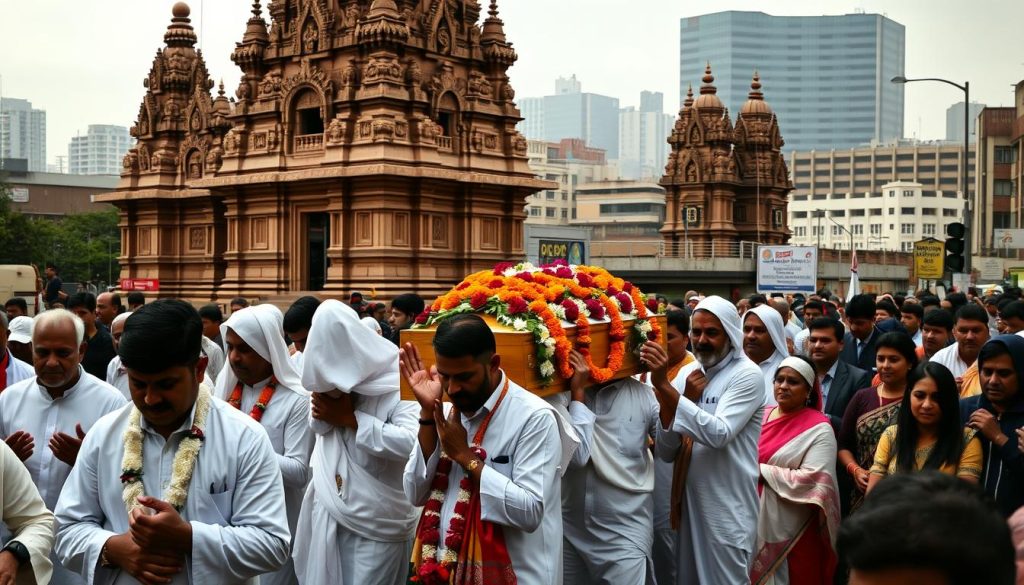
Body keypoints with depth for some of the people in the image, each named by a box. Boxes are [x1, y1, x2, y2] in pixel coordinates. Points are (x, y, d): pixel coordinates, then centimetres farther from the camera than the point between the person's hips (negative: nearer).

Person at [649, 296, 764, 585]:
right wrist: (685, 398, -13)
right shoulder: (688, 374, 7)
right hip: (691, 504, 6)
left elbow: (719, 434, -26)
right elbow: (666, 452, 2)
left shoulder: (747, 374, -10)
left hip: (729, 510, -6)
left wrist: (666, 388, -26)